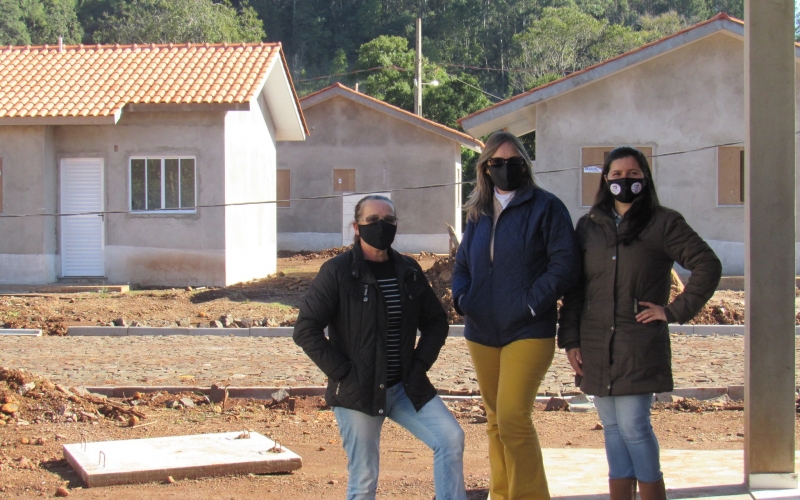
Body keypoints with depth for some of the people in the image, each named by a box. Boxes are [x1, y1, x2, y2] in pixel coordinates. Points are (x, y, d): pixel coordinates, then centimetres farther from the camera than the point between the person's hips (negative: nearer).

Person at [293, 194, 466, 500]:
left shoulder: (409, 271, 8)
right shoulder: (338, 272, -7)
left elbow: (436, 321, 18)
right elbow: (306, 330, -9)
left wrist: (420, 364, 3)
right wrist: (343, 374, -13)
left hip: (406, 388, 5)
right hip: (357, 392, -4)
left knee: (451, 439, -12)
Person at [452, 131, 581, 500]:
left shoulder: (546, 207, -4)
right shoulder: (478, 212, 13)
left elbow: (565, 263, -9)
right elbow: (462, 262, 20)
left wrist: (532, 303, -15)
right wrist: (462, 296, 0)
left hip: (528, 331, -6)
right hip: (482, 331, 6)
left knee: (512, 417, -16)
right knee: (495, 420, 12)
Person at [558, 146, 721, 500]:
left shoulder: (664, 223, 1)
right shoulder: (589, 225, 12)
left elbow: (708, 266, -3)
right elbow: (573, 287, 11)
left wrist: (675, 311, -7)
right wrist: (570, 339, 3)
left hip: (639, 346, -4)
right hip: (595, 346, 4)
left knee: (633, 426, -9)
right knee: (613, 429, 7)